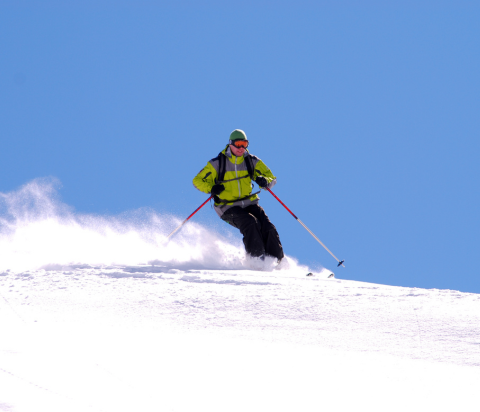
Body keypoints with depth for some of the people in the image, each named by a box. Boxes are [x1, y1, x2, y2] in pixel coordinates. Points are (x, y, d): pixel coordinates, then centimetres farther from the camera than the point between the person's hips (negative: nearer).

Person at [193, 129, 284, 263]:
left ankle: (277, 262, -6)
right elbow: (198, 181, 2)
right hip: (228, 207, -3)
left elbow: (272, 178, 7)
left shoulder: (252, 161, 5)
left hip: (249, 204, 3)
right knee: (251, 224, -30)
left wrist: (265, 181, -19)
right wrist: (211, 188, -20)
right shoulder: (217, 163, -3)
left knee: (268, 229, -17)